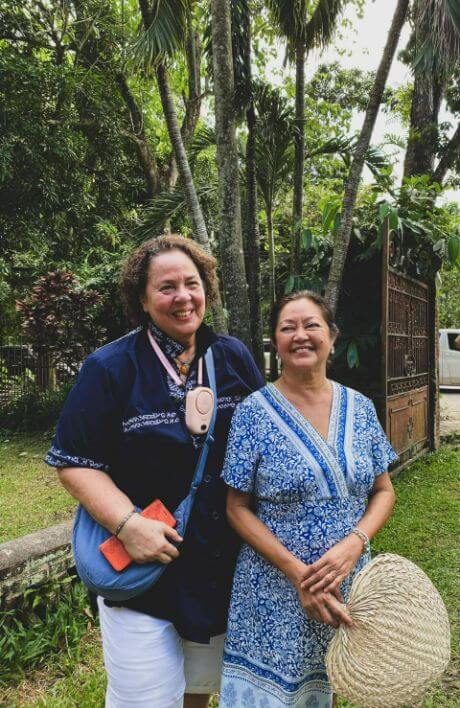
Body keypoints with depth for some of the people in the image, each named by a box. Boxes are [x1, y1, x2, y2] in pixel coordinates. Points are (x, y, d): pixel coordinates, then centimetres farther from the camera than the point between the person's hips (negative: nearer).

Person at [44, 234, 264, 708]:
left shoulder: (234, 357, -1)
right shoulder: (109, 368, -12)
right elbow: (74, 462, -11)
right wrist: (127, 523, -23)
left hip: (223, 560, 4)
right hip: (140, 561, -3)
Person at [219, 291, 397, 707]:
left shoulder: (360, 408, -1)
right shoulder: (254, 412, -12)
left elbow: (383, 491, 4)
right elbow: (238, 508, -9)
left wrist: (353, 544, -14)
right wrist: (297, 572, -17)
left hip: (349, 586, 4)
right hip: (274, 594, -3)